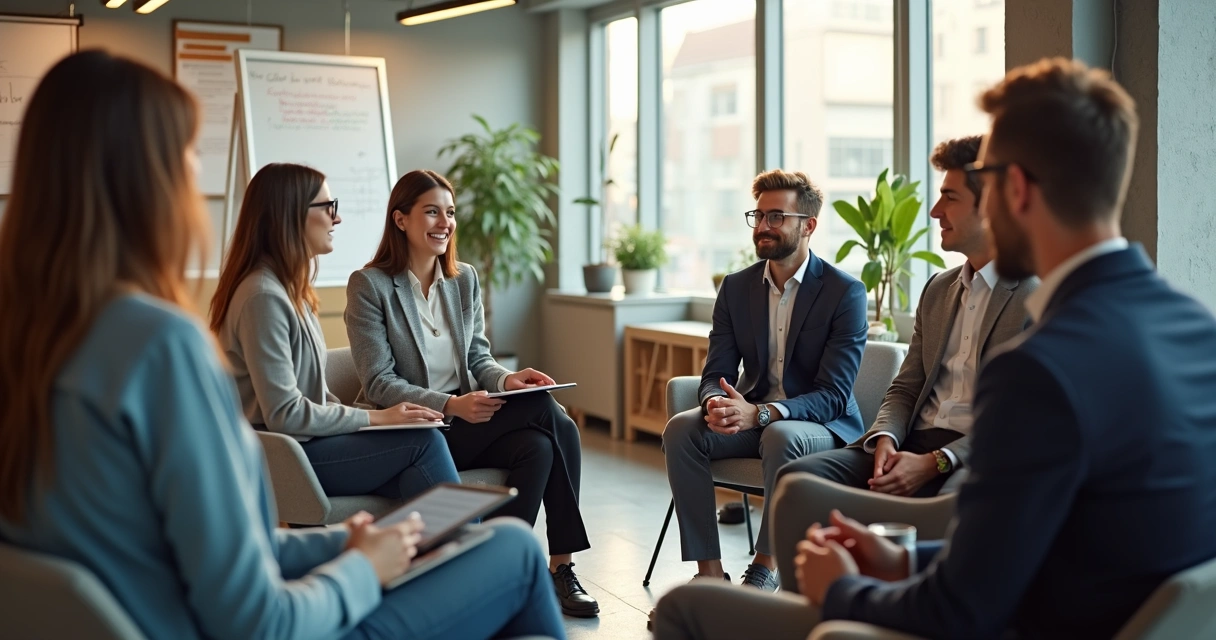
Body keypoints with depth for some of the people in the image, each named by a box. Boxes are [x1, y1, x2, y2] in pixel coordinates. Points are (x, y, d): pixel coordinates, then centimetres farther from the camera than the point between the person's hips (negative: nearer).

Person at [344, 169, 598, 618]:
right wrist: (450, 406, -25)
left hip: (465, 423, 6)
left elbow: (478, 360, 11)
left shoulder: (465, 280, 11)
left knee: (539, 445, -26)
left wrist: (507, 379, -13)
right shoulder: (369, 285, -7)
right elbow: (379, 383, -12)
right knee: (545, 411, -23)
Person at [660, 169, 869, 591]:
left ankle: (765, 569, -23)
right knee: (681, 429, -23)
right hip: (749, 419, 5)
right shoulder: (736, 287, 5)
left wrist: (760, 413, -33)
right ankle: (709, 573, -22)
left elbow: (833, 395, -18)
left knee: (782, 437, -38)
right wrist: (716, 404, -24)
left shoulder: (845, 292, -11)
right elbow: (717, 372, 3)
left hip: (821, 426, -5)